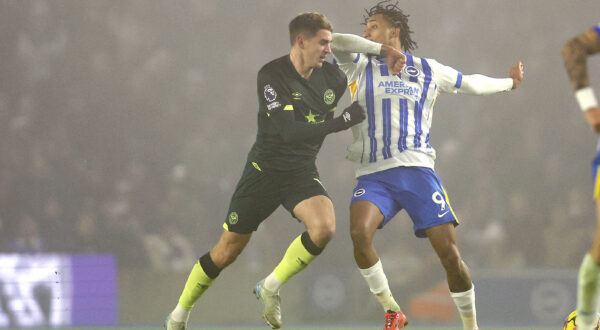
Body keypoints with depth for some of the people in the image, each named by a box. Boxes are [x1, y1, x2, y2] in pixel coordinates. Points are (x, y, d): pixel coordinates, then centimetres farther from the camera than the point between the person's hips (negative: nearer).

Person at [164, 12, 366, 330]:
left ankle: (271, 287, -7)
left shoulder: (332, 76, -2)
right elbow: (287, 131, -28)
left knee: (324, 227, -27)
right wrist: (342, 121, -30)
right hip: (265, 169, -4)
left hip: (302, 172, 4)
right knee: (226, 252, 2)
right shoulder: (272, 75, -19)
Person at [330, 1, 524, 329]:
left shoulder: (428, 70, 16)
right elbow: (334, 41, -5)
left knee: (449, 252, -10)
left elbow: (471, 83, 33)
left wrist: (508, 82, 46)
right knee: (359, 232, -28)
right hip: (373, 175, 0)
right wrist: (383, 50, -6)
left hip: (416, 170, 0)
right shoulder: (360, 66, 14)